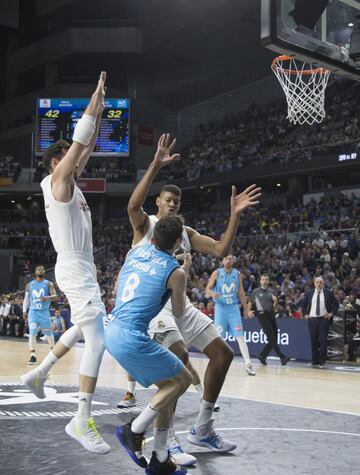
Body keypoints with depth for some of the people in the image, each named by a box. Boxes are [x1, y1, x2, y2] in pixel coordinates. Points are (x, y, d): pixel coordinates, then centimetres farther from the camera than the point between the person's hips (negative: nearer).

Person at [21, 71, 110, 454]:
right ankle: (82, 421, -13)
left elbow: (88, 146, 22)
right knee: (97, 340, -15)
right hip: (75, 270, -11)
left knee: (83, 329, 26)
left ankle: (38, 374, 33)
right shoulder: (57, 179, -10)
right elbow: (80, 139, -16)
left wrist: (100, 112, 19)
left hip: (80, 269, 11)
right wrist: (96, 97, -10)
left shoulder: (70, 181, 15)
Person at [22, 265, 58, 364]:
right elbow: (26, 298, 13)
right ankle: (33, 356, -8)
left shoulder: (49, 284, 0)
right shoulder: (29, 285, 9)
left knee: (48, 333, 8)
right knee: (32, 333, -10)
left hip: (44, 312, -1)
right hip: (33, 312, 1)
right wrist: (24, 311, 4)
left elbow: (55, 297, -10)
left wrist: (46, 298, -30)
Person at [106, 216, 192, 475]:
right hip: (133, 338, -8)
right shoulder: (176, 272, -9)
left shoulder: (136, 250, 9)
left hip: (113, 332, 8)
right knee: (182, 379, 9)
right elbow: (179, 312, 8)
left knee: (168, 384, 18)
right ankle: (134, 430, 6)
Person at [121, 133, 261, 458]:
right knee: (179, 356, -30)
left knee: (223, 353, 5)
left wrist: (235, 215, -4)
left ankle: (202, 430, 15)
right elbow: (133, 204, -27)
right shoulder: (145, 224, -2)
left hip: (179, 302, 8)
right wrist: (156, 166, -35)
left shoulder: (186, 232, 15)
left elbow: (221, 250, 5)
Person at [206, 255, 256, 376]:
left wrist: (245, 309, 12)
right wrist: (212, 294, -24)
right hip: (220, 306, -1)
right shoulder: (217, 273, -3)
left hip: (233, 307, 1)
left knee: (240, 336, -5)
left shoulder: (237, 274, 4)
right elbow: (208, 288, -1)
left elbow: (241, 292, 12)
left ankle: (248, 364, -8)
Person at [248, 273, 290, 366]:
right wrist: (249, 311, -6)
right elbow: (250, 303, 11)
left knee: (274, 339, 4)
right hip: (262, 315, -5)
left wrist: (275, 301, -4)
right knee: (271, 337, -13)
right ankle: (282, 357, -16)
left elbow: (274, 306, 17)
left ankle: (262, 355, 18)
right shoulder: (255, 292, 3)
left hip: (271, 315, 5)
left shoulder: (271, 291, 14)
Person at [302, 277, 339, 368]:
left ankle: (322, 362, 0)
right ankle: (315, 362, 10)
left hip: (324, 319, -2)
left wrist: (331, 313, -5)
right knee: (314, 341, 4)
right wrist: (305, 314, 6)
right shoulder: (309, 293, 7)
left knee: (323, 341, -5)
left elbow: (336, 304, 6)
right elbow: (303, 304, 17)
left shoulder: (329, 293, 2)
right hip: (312, 319, 2)